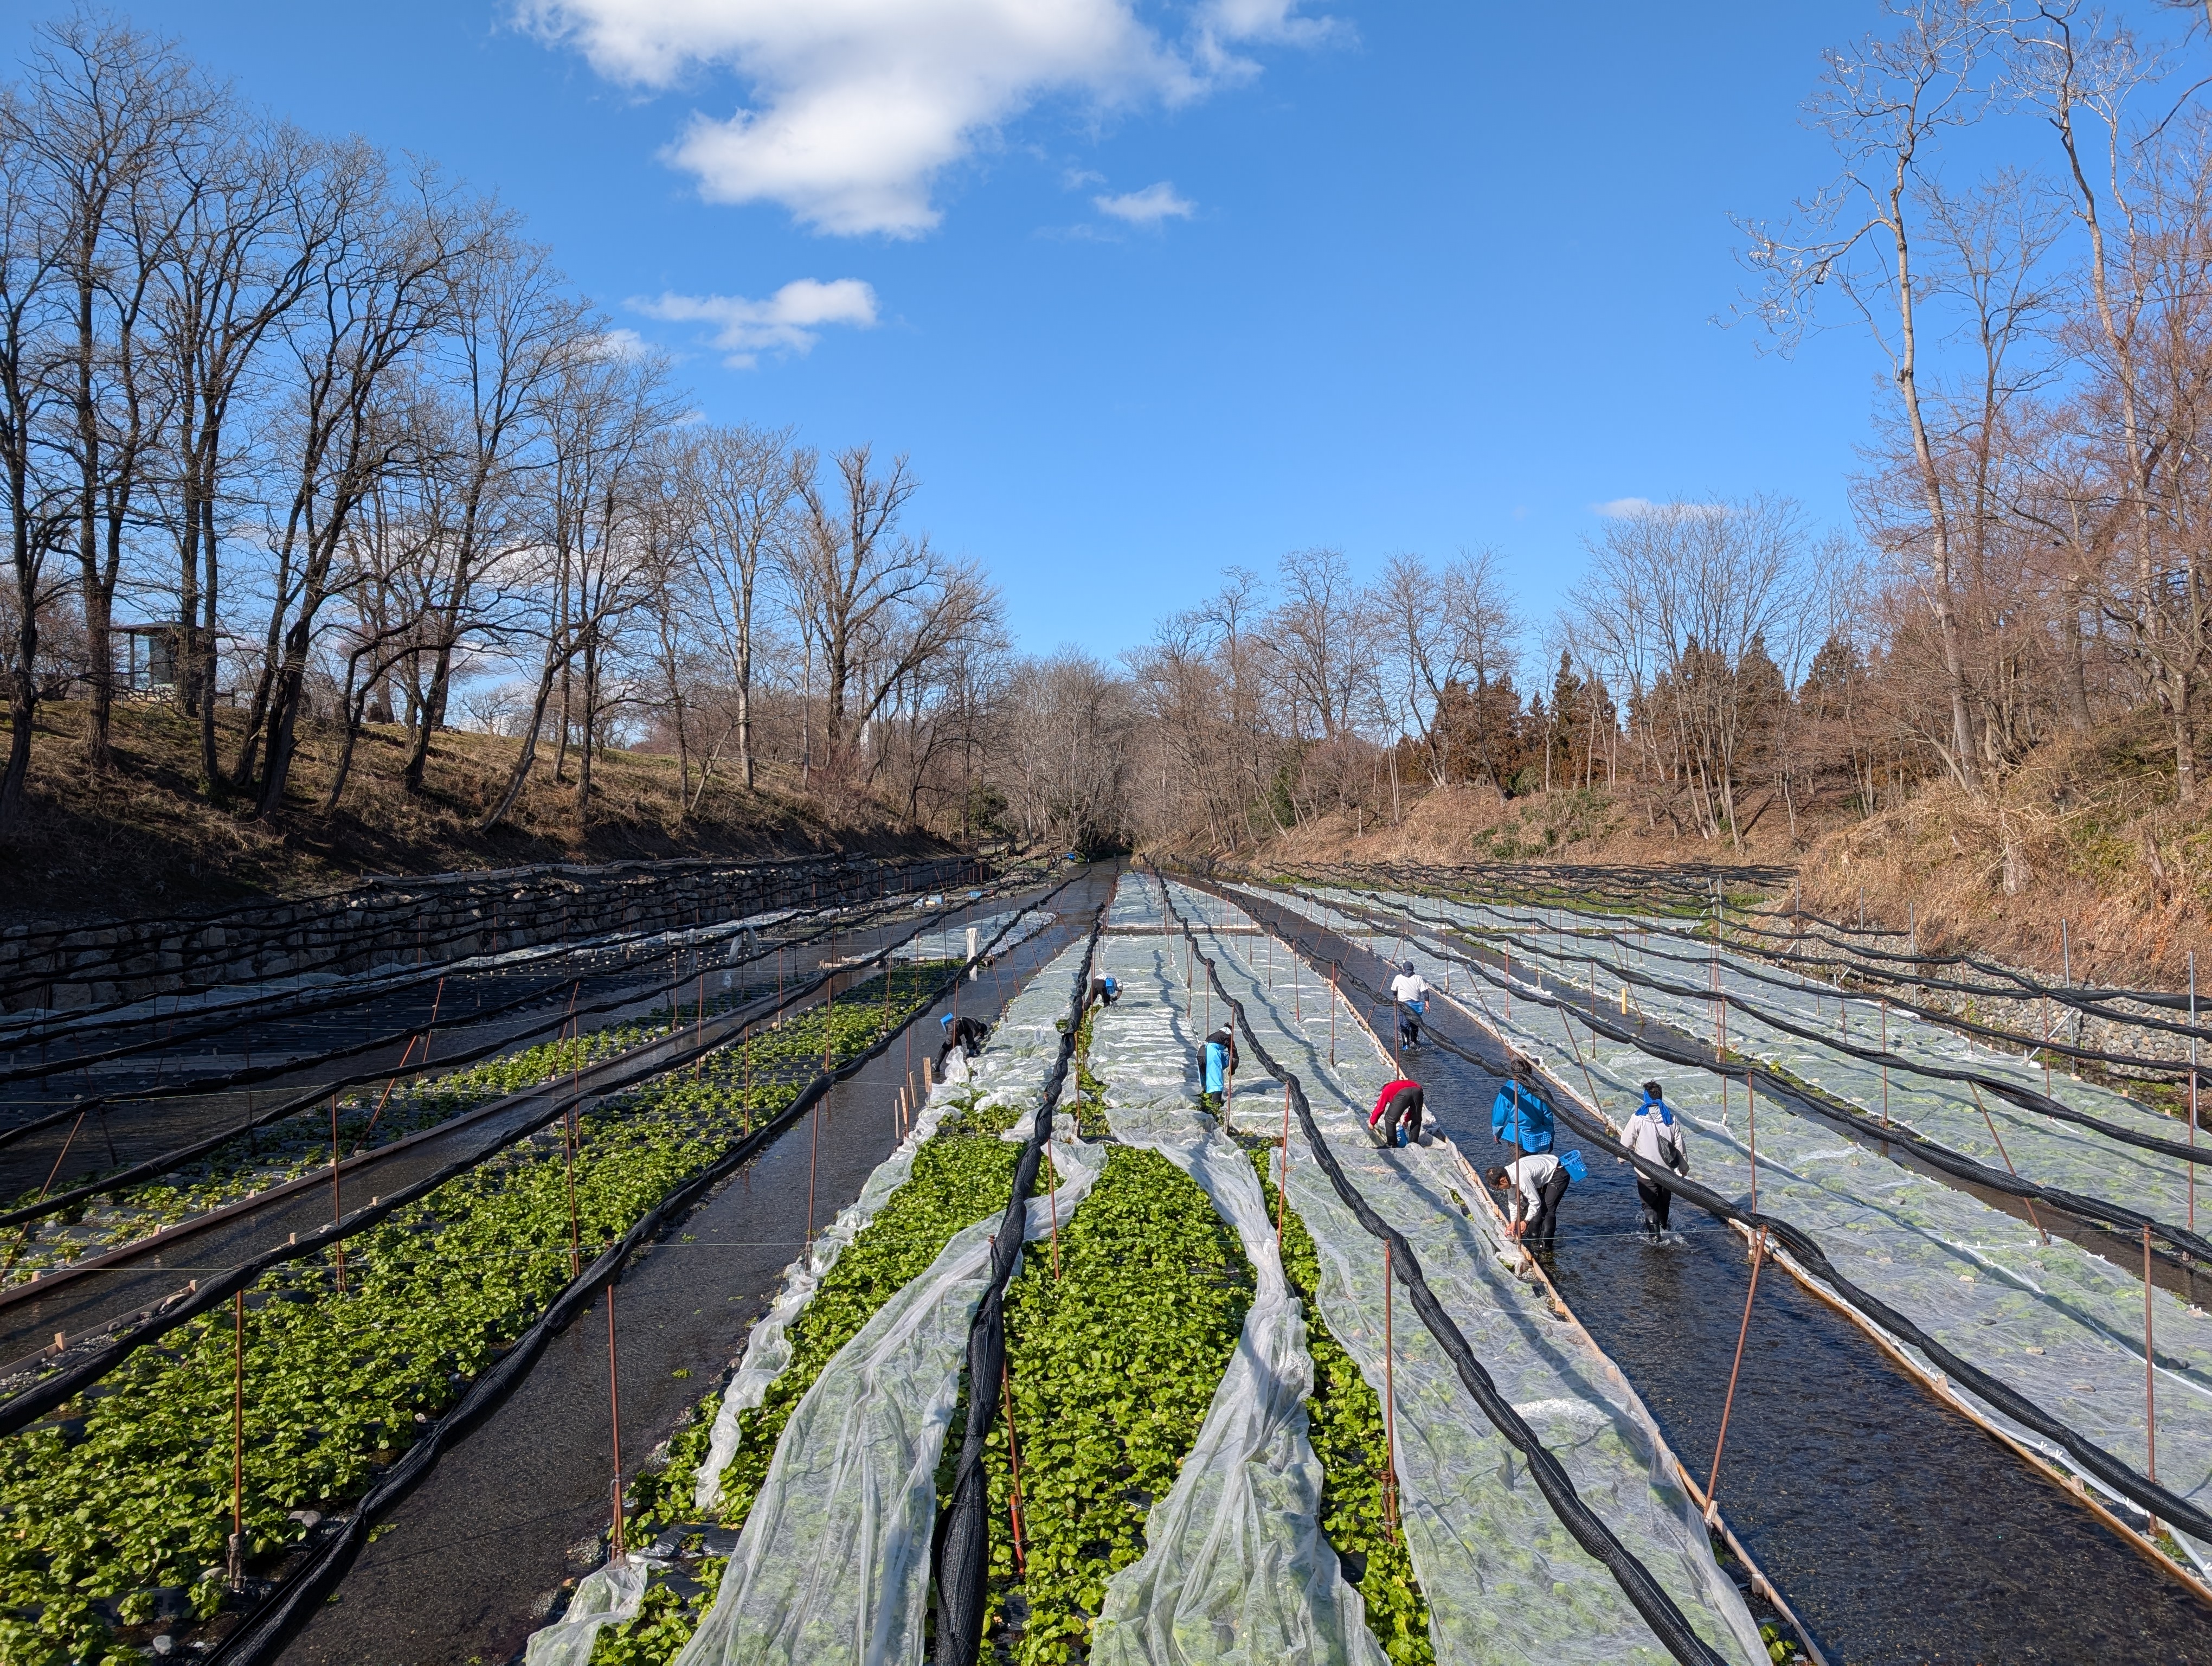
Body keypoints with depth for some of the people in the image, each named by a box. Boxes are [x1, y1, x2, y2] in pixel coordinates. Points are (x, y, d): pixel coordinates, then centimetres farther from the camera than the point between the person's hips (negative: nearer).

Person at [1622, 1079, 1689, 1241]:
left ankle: (1654, 1235, -7)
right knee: (1664, 1202, 22)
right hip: (1667, 1169, 4)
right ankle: (1663, 1228, 38)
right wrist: (1684, 1166, 15)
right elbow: (1679, 1145, 3)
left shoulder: (1638, 1118, -12)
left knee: (1649, 1204, 2)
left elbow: (1627, 1141, -7)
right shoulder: (1670, 1118, -1)